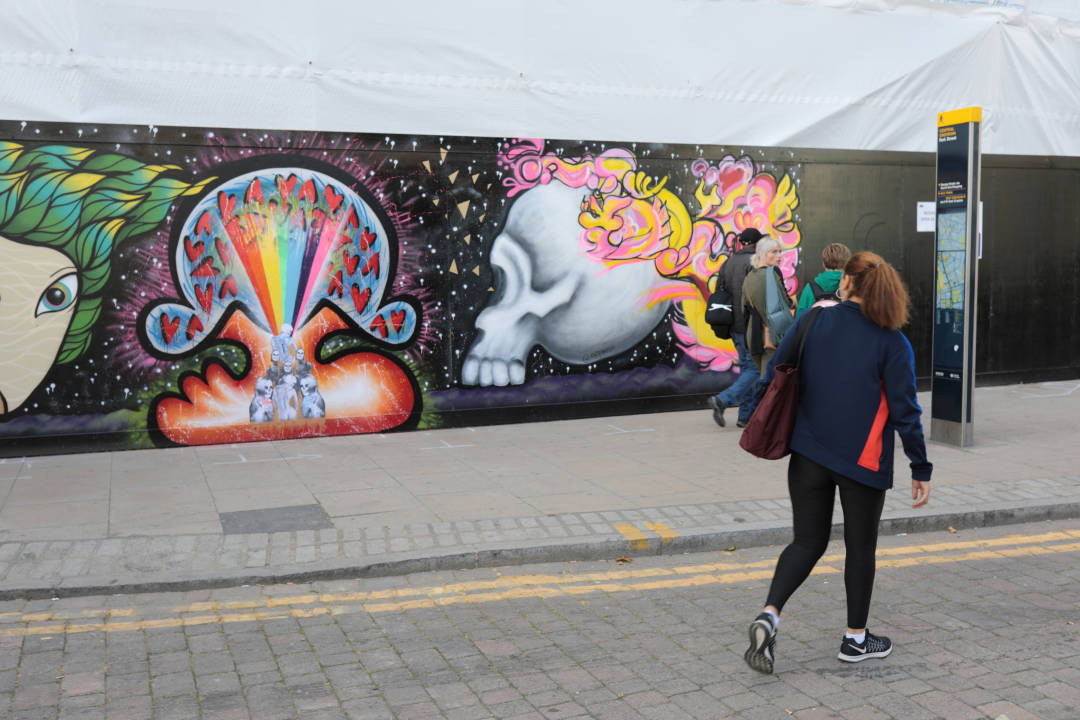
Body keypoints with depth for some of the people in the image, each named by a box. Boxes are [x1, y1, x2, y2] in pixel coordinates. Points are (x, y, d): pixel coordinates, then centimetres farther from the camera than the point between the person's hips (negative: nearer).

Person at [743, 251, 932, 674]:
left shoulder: (813, 322, -1)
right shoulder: (892, 343, -7)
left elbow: (772, 381, -1)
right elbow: (905, 411, -8)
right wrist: (920, 470, -1)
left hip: (808, 453, 2)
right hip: (863, 462, -2)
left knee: (808, 541, 12)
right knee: (860, 546, 14)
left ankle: (769, 614, -8)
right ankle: (856, 639, 25)